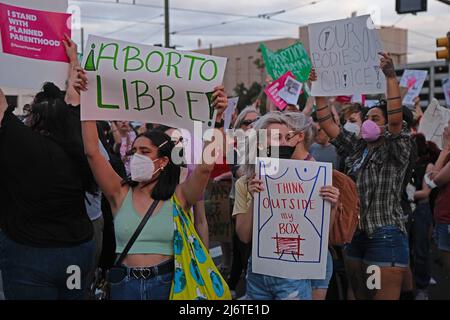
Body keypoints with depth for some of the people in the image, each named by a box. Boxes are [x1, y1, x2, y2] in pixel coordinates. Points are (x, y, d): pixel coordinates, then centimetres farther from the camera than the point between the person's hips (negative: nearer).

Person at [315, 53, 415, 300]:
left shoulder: (396, 151, -2)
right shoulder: (356, 148, 14)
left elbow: (396, 118, -20)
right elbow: (326, 122, 13)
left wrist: (391, 77, -25)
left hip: (385, 237, -7)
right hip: (356, 236, 7)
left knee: (384, 297, -6)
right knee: (360, 297, 14)